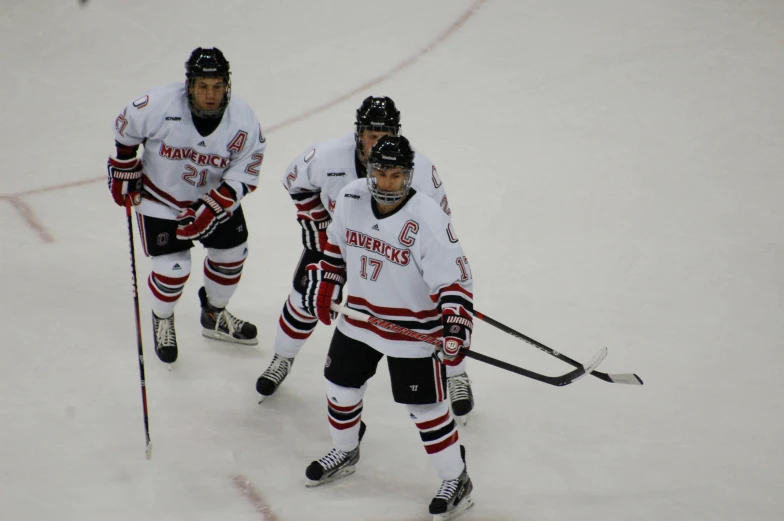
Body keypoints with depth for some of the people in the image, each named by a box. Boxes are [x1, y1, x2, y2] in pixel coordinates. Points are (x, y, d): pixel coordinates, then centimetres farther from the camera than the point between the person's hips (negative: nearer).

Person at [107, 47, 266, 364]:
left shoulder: (244, 121, -24)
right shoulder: (159, 105, -30)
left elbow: (243, 177, -18)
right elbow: (125, 129, -10)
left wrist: (209, 209, -29)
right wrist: (123, 172, -1)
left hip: (216, 196, 4)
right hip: (160, 197, -3)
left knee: (232, 253, 13)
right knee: (173, 269, -8)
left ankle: (214, 317, 40)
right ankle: (162, 320, 25)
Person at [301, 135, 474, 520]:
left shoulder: (428, 220, -25)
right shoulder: (350, 199, -8)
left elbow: (454, 279, -23)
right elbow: (336, 245, 12)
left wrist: (455, 331, -31)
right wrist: (325, 285, 12)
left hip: (413, 328, -6)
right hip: (359, 318, 6)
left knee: (425, 407, -1)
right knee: (340, 386, 19)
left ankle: (457, 481, 16)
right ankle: (344, 453, 46)